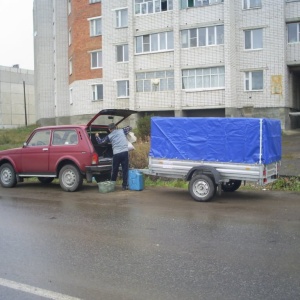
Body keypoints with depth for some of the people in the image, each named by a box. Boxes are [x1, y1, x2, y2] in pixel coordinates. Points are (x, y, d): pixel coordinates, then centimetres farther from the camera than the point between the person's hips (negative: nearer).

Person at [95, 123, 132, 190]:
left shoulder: (109, 136, 11)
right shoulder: (122, 131, 10)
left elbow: (100, 141, 17)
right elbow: (129, 128, 23)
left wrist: (97, 136, 36)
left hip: (116, 154, 0)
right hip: (125, 152, 0)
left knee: (115, 170, 14)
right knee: (125, 169, 4)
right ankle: (125, 185, 4)